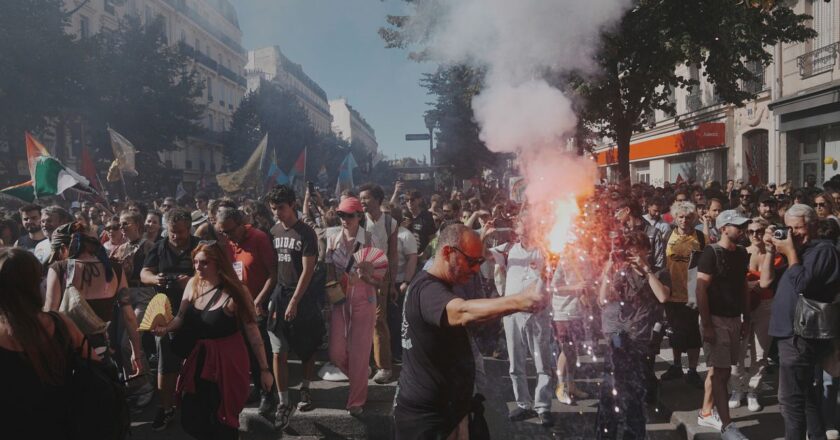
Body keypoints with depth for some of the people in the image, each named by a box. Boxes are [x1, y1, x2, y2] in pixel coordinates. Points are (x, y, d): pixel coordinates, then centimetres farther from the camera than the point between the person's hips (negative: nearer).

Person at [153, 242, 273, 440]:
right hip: (199, 359, 6)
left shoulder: (235, 292, -18)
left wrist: (264, 369, -12)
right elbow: (181, 318, 8)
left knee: (223, 421, 4)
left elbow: (253, 333, -14)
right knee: (191, 420, 11)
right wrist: (166, 328, -15)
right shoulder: (193, 284, 0)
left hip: (227, 361, -6)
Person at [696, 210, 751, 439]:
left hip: (734, 318, 7)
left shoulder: (742, 253, 8)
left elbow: (743, 286, 15)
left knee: (718, 369, 12)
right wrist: (706, 324, -18)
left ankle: (706, 413, 23)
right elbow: (701, 289, -15)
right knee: (720, 371, -4)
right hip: (716, 319, -7)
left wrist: (746, 318, 11)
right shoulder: (711, 253, -12)